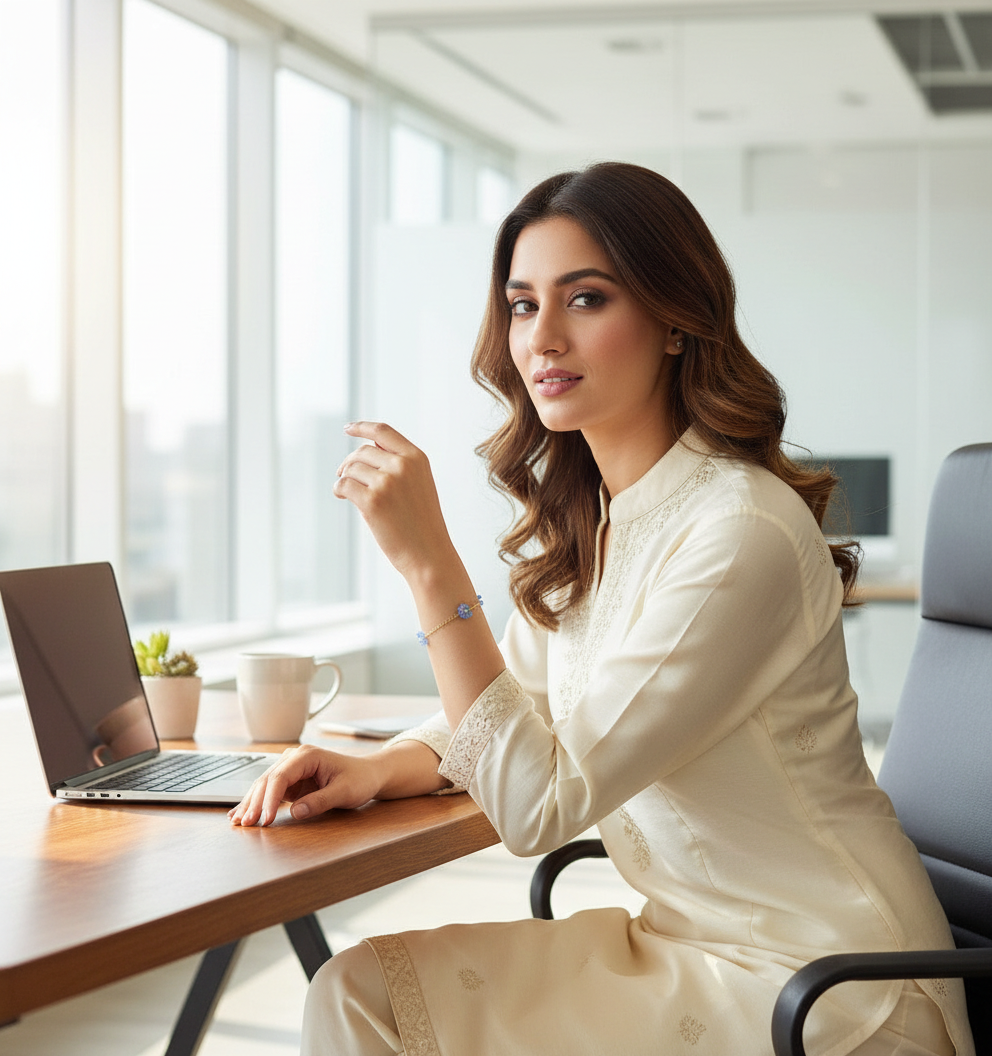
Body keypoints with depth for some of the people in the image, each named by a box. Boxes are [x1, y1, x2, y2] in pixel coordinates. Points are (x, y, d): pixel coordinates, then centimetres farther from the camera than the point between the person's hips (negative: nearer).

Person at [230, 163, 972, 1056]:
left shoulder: (742, 533, -23)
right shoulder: (580, 520, 5)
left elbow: (538, 805, -22)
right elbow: (516, 719, 16)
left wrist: (430, 562, -25)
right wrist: (376, 771, -4)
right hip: (689, 944, 8)